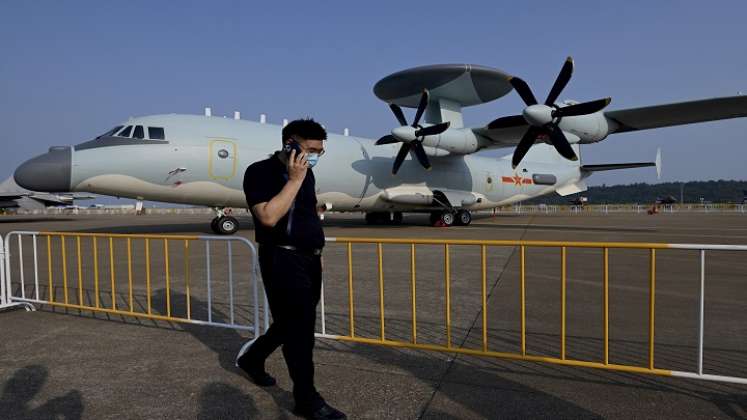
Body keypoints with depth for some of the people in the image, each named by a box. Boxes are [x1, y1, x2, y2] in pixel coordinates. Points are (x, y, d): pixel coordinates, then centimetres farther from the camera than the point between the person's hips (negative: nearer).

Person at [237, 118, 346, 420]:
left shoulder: (306, 172, 12)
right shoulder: (261, 172, -11)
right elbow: (268, 217, -25)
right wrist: (295, 179, -22)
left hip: (310, 259, 8)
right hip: (283, 260, -8)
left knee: (294, 324, 19)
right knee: (299, 328, -1)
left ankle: (251, 358, 44)